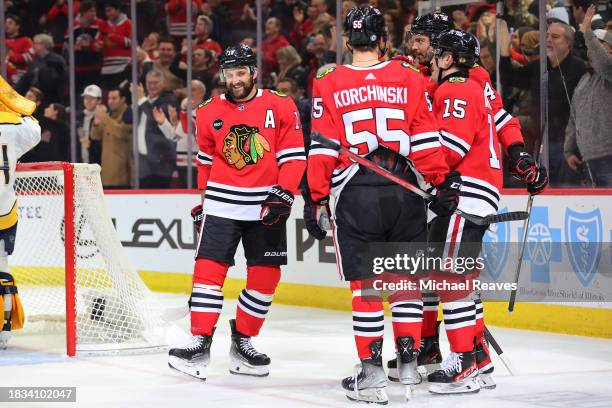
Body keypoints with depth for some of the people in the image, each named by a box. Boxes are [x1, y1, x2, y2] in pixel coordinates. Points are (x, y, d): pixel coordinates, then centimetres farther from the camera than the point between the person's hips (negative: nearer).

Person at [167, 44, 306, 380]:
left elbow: (294, 156, -3)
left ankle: (242, 342, 17)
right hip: (222, 204, 0)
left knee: (265, 275, 3)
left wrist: (283, 195, -13)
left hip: (266, 207, 0)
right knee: (209, 268, -10)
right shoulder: (209, 112, 4)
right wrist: (204, 198, 19)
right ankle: (200, 345, -10)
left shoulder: (280, 107, -3)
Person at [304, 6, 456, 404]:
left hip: (355, 195, -1)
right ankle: (409, 362, 19)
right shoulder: (409, 78, 2)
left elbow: (322, 149, -1)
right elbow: (426, 139, 2)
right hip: (404, 192, 1)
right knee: (406, 278, 14)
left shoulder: (328, 84, 0)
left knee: (365, 284, 3)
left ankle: (372, 372, 0)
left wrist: (316, 199, 4)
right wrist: (442, 181, 9)